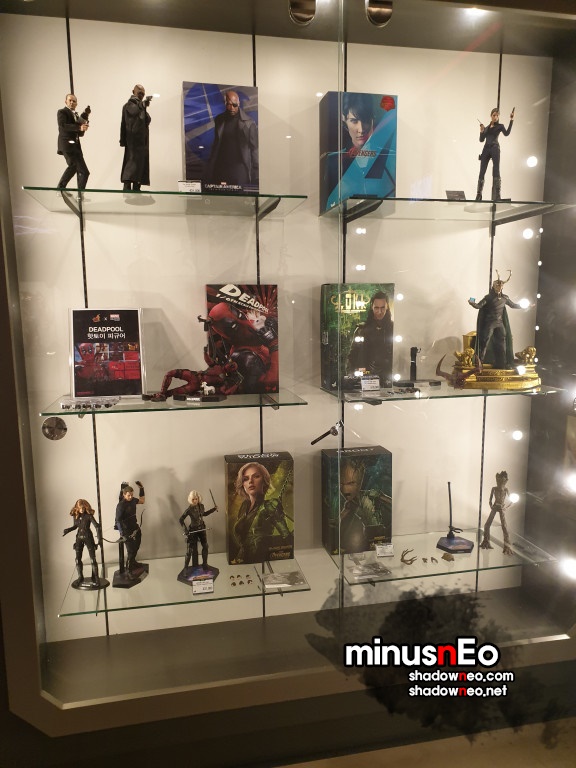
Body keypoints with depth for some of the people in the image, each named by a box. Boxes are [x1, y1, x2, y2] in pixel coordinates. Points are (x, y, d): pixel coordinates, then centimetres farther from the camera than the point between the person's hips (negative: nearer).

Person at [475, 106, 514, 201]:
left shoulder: (500, 126, 9)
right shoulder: (486, 128, 20)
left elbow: (506, 133, -9)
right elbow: (481, 140, 13)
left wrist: (511, 120, -13)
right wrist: (481, 131, -1)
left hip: (495, 149, -4)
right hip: (486, 149, 4)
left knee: (496, 172, -11)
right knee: (482, 173, 0)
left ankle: (497, 196, -16)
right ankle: (478, 195, 6)